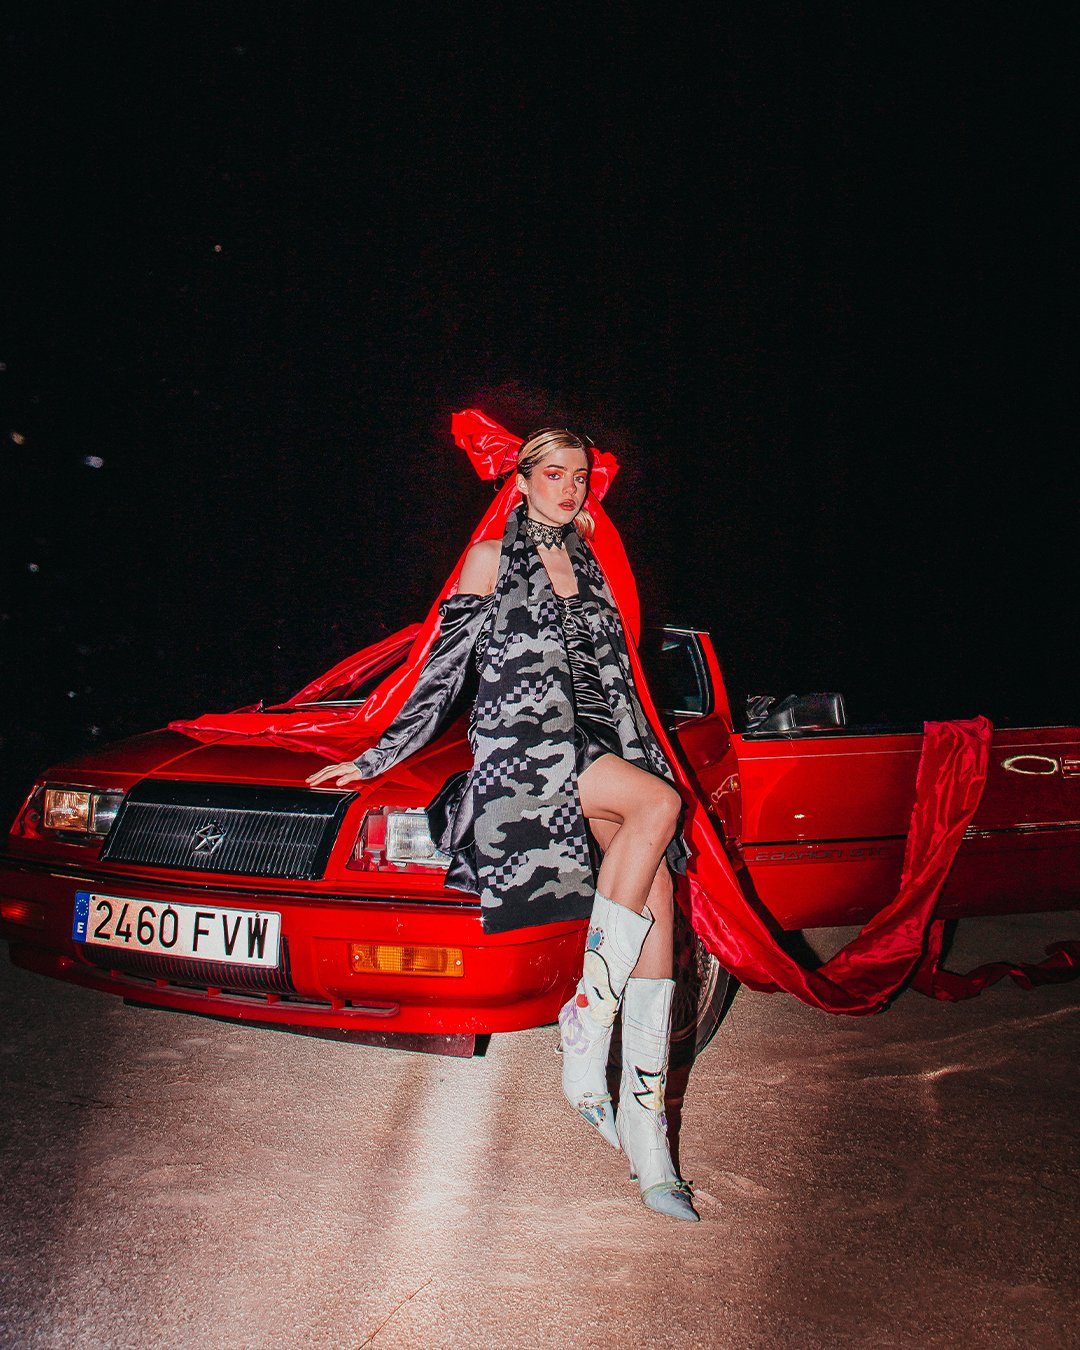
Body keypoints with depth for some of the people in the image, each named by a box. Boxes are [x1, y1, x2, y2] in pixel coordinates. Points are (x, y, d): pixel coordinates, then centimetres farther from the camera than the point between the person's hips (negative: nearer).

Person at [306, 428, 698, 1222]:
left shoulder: (590, 567, 24)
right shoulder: (492, 558, 11)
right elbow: (444, 666, 9)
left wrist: (646, 758, 19)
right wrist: (377, 759, 6)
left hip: (599, 752, 5)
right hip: (521, 745, -4)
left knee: (656, 891, -20)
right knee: (658, 804, -32)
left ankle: (649, 1148, -22)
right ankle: (587, 1024, -26)